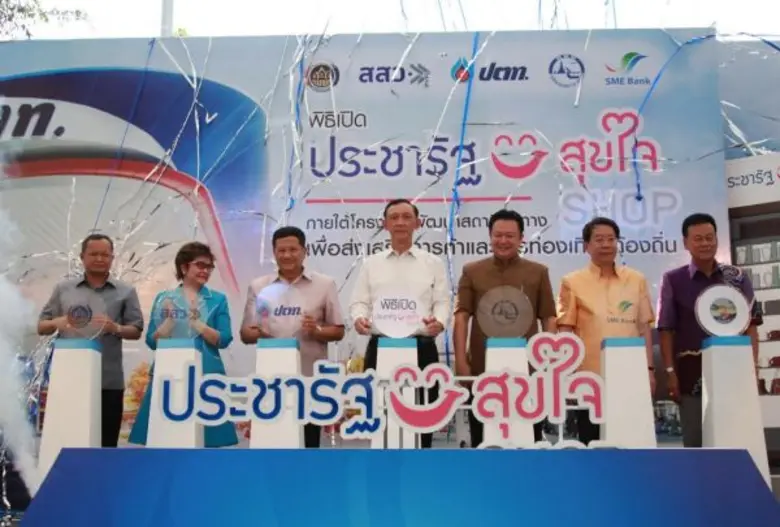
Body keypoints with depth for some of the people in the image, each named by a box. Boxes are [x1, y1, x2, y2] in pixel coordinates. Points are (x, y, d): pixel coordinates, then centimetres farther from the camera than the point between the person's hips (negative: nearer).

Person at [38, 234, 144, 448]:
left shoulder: (126, 292, 8)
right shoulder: (63, 289, 11)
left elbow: (136, 331, 5)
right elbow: (41, 327, 12)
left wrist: (116, 328, -15)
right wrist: (56, 323, -10)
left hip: (109, 381, -1)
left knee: (106, 443, 5)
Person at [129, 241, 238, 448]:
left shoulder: (218, 299, 8)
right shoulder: (164, 298, 8)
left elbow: (224, 340, -2)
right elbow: (152, 342, 3)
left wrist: (199, 324, -14)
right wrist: (169, 319, -12)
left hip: (207, 375, 0)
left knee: (204, 438, -1)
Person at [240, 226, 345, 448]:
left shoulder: (325, 284, 4)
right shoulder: (258, 286, 8)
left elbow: (338, 331, 4)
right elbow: (245, 334, 8)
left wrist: (317, 331, -15)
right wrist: (257, 334, -14)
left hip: (310, 378, -1)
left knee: (308, 442, 6)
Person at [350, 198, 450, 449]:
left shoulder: (433, 263, 12)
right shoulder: (371, 263, 13)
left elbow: (442, 301, 5)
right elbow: (359, 302, 9)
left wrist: (439, 321, -17)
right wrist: (359, 318, -14)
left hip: (421, 347, 0)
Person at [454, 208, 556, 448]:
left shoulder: (538, 272, 6)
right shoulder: (471, 271, 5)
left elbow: (548, 318, 6)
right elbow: (462, 317, 1)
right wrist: (461, 360, -7)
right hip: (482, 368, 0)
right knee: (482, 438, 9)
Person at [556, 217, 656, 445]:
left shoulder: (637, 280, 8)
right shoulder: (573, 282, 0)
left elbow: (644, 327, 10)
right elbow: (565, 331, 0)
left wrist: (649, 368, 5)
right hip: (590, 377, -2)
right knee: (591, 442, 6)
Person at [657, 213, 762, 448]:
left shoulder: (737, 277, 6)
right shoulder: (673, 280, 1)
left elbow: (751, 325, 5)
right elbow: (666, 330, 1)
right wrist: (670, 371, -5)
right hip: (691, 372, -1)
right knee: (694, 441, 3)